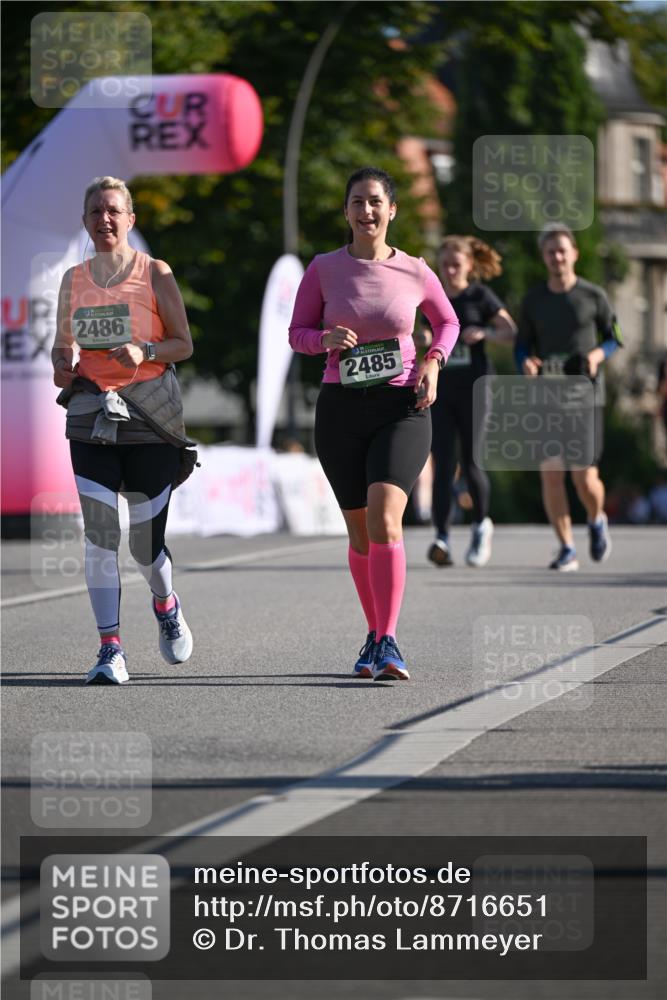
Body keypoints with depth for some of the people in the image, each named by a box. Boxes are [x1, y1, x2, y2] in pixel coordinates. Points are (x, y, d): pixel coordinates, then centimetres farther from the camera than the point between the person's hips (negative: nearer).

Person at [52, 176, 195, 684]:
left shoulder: (155, 274, -1)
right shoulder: (74, 280, 9)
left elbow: (184, 344, 1)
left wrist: (145, 350, -18)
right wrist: (63, 366, -4)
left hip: (150, 414, -2)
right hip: (92, 414, 2)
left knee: (146, 541, 1)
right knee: (99, 532, -10)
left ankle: (166, 604, 36)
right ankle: (111, 651, -8)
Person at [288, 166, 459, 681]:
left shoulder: (415, 272, 1)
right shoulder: (324, 268, 1)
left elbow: (448, 321, 18)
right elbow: (297, 333, 7)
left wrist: (433, 362, -1)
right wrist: (328, 339, -15)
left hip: (401, 409, -2)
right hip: (341, 408, 2)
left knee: (385, 520, -21)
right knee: (361, 532, 9)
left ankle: (388, 644, -23)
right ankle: (375, 633, 28)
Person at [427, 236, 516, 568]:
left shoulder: (480, 296, -1)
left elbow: (511, 331, -3)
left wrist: (484, 332, -20)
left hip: (472, 390, -2)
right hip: (440, 390, 3)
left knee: (470, 464, -2)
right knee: (443, 465, -9)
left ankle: (481, 524, 24)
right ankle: (442, 538, -15)